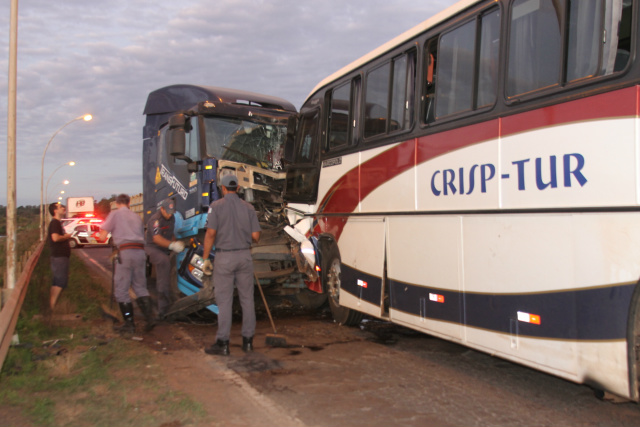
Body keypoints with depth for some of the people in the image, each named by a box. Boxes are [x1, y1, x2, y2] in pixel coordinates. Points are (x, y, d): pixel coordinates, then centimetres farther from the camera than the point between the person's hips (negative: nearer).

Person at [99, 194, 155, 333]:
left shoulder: (115, 214, 5)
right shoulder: (136, 217, 22)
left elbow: (102, 237, 3)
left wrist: (103, 229, 22)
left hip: (125, 252, -5)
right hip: (140, 252, 5)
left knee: (121, 290, 4)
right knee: (140, 287, 15)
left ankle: (129, 324, 3)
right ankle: (149, 318, 2)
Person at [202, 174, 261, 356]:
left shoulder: (216, 206, -5)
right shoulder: (248, 208, 3)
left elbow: (211, 233, -11)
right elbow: (255, 236, -1)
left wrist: (205, 258, -4)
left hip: (224, 257, -3)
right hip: (245, 256, 3)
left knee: (224, 301, 1)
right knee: (247, 299, 10)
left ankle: (222, 343, 5)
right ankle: (248, 340, 16)